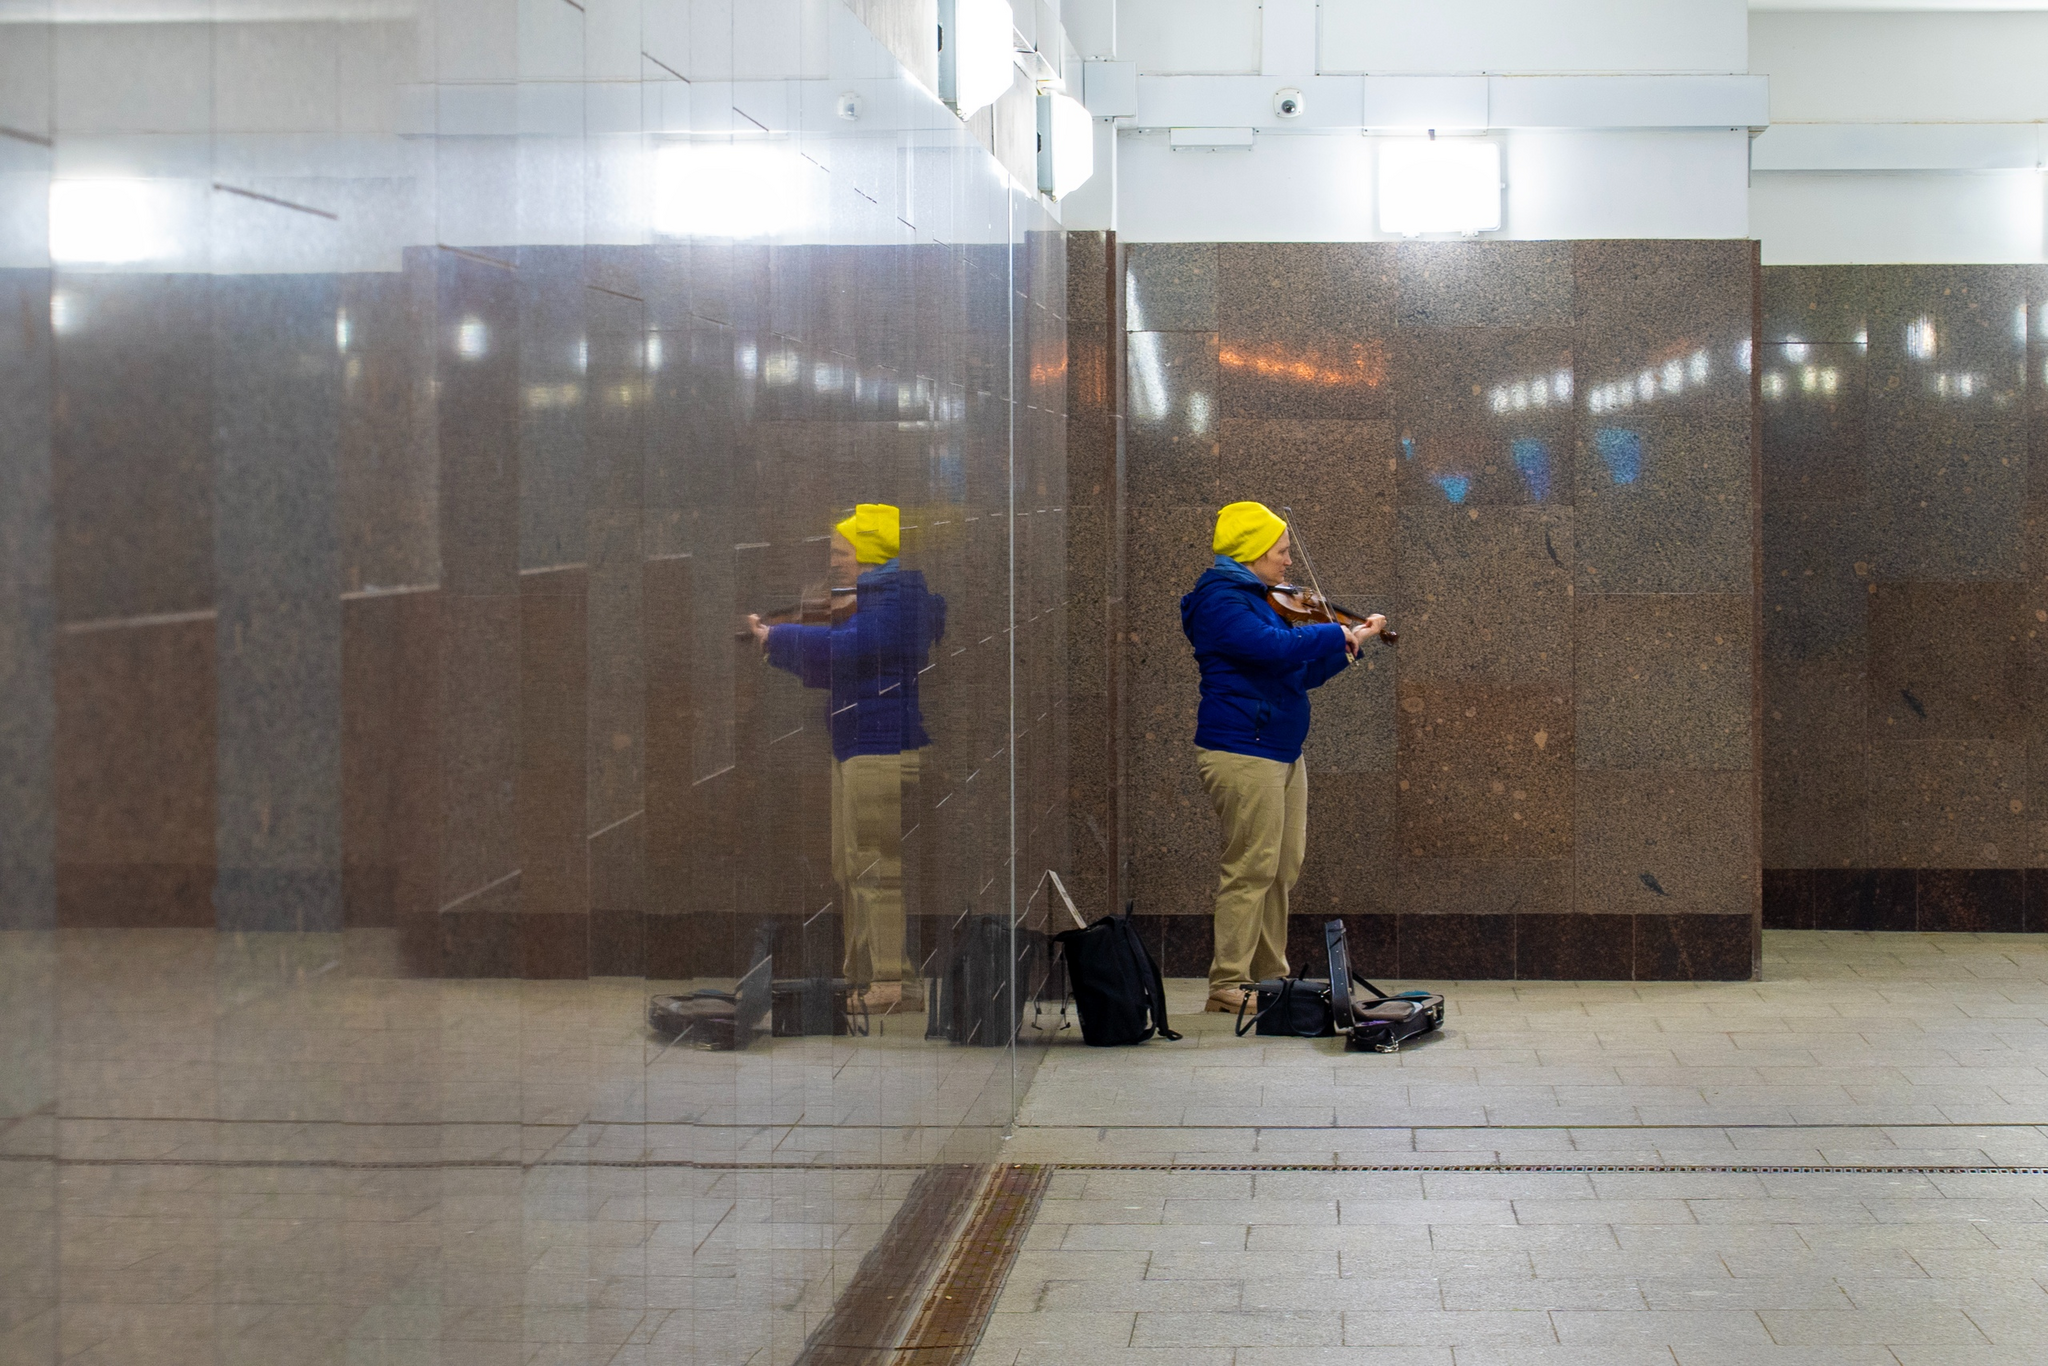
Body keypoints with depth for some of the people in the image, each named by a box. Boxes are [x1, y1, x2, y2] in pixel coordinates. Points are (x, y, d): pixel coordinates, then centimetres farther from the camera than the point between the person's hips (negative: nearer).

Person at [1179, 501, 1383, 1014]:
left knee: (1282, 871, 11)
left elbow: (1299, 674, 22)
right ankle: (1227, 984, -4)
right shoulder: (1220, 601, -12)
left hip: (1282, 754, 10)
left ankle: (1270, 976, 18)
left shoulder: (1256, 600, 19)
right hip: (1242, 753, -10)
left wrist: (1348, 645, 10)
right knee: (1252, 868, -9)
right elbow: (1277, 649, -27)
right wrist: (1337, 633, -14)